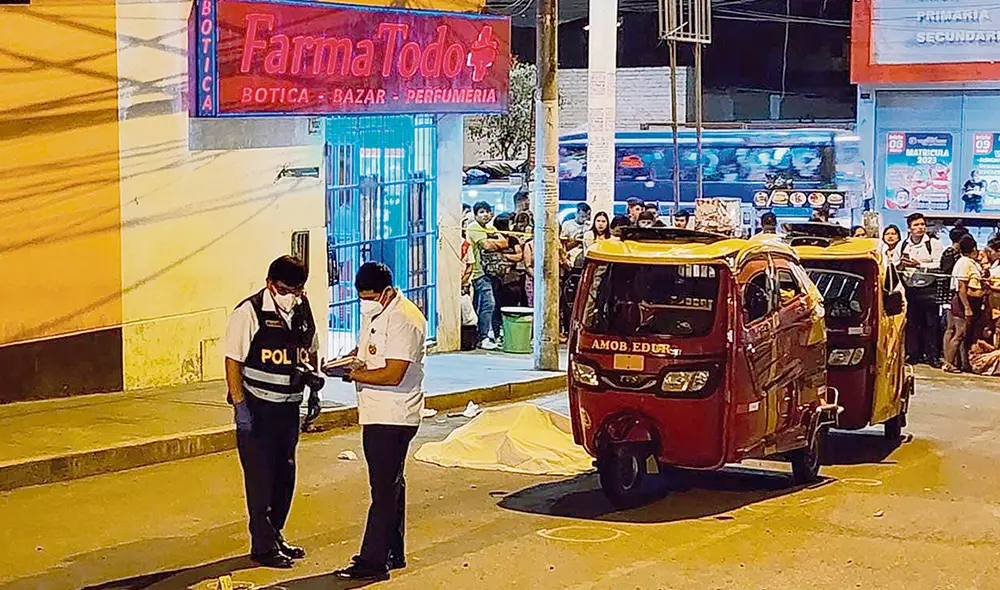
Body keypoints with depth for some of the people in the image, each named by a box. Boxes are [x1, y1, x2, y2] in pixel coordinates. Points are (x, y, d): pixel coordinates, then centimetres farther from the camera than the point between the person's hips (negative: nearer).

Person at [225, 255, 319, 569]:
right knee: (260, 477, -2)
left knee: (285, 474, 13)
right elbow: (233, 361, -13)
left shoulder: (303, 311, 4)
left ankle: (276, 536, 27)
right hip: (257, 409, -6)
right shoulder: (248, 313, -14)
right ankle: (262, 546, 6)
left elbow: (310, 351, 20)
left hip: (288, 406, 6)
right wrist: (240, 405, -17)